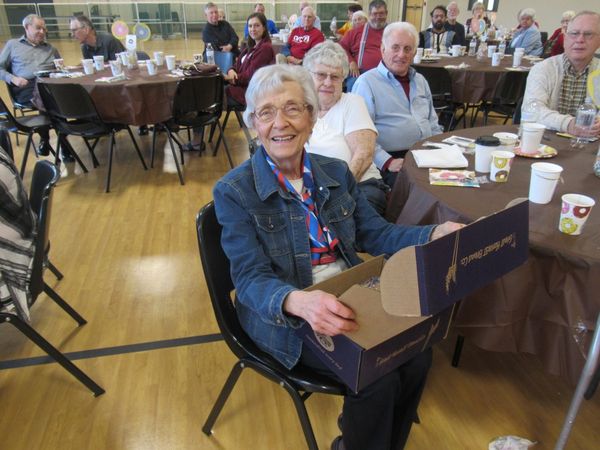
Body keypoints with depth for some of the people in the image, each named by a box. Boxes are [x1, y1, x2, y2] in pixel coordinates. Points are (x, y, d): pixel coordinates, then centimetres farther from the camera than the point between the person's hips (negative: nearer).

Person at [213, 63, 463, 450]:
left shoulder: (336, 172, 4)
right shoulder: (234, 192, -12)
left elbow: (375, 233, 5)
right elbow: (250, 278, -19)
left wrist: (435, 234, -12)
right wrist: (298, 301, -40)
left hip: (349, 299, 5)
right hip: (283, 315, -5)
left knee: (418, 355, -13)